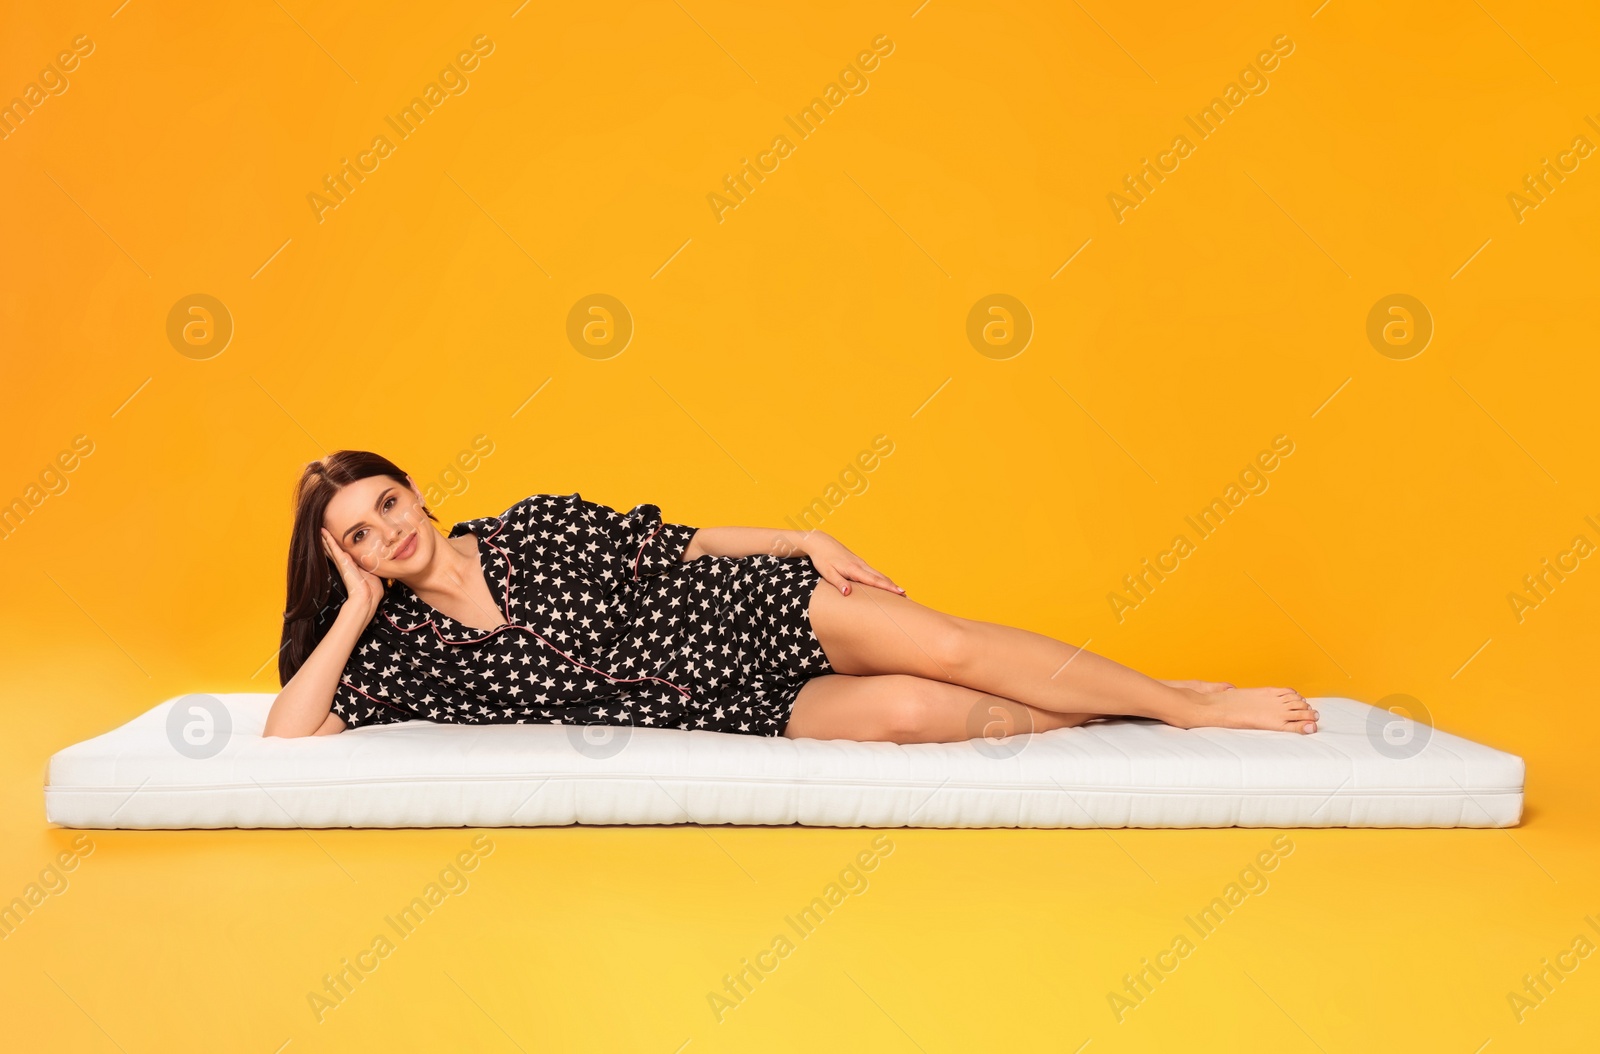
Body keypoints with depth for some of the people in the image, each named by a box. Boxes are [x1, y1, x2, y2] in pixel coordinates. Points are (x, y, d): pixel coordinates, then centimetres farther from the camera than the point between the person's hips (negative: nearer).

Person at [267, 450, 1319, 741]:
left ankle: (1181, 697, -1)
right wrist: (354, 609, -13)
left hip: (749, 613, 0)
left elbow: (677, 545, 5)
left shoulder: (535, 522, -2)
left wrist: (804, 539, -5)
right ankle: (1098, 712, 0)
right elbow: (286, 738, -12)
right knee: (910, 712, -23)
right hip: (736, 712, 0)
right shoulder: (403, 651, -2)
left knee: (946, 648, -20)